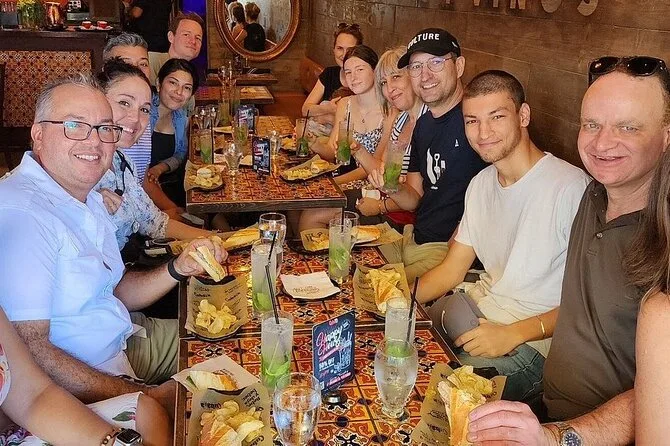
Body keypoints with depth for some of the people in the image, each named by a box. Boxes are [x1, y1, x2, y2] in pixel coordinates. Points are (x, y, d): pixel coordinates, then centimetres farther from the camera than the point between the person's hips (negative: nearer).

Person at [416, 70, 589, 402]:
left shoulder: (572, 188, -19)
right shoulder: (481, 183, 9)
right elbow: (452, 269, 10)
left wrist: (513, 334, -25)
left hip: (533, 341, -7)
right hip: (476, 309, 8)